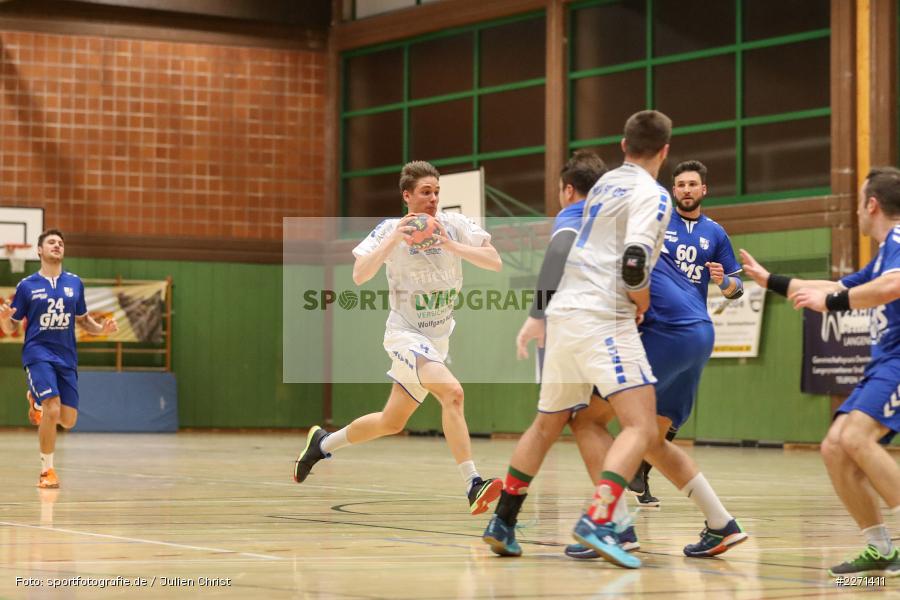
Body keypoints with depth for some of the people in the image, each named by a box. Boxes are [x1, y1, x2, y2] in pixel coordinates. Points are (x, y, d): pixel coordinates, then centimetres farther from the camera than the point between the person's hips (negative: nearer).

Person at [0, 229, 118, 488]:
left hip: (66, 357, 4)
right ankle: (47, 470, -6)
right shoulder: (26, 286, 0)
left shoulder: (75, 283, 8)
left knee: (68, 420, 1)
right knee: (52, 409, -22)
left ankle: (37, 401, 35)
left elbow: (83, 319, 19)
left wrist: (102, 328, -2)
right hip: (38, 353, -4)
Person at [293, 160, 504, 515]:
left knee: (391, 422, 14)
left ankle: (322, 444, 37)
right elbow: (359, 276, -20)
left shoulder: (454, 225, -4)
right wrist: (393, 241, -29)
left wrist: (452, 246, -25)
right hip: (406, 334, -5)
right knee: (452, 392, -29)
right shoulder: (390, 230, -10)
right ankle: (473, 486, -32)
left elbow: (495, 262, -12)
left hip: (438, 338, 5)